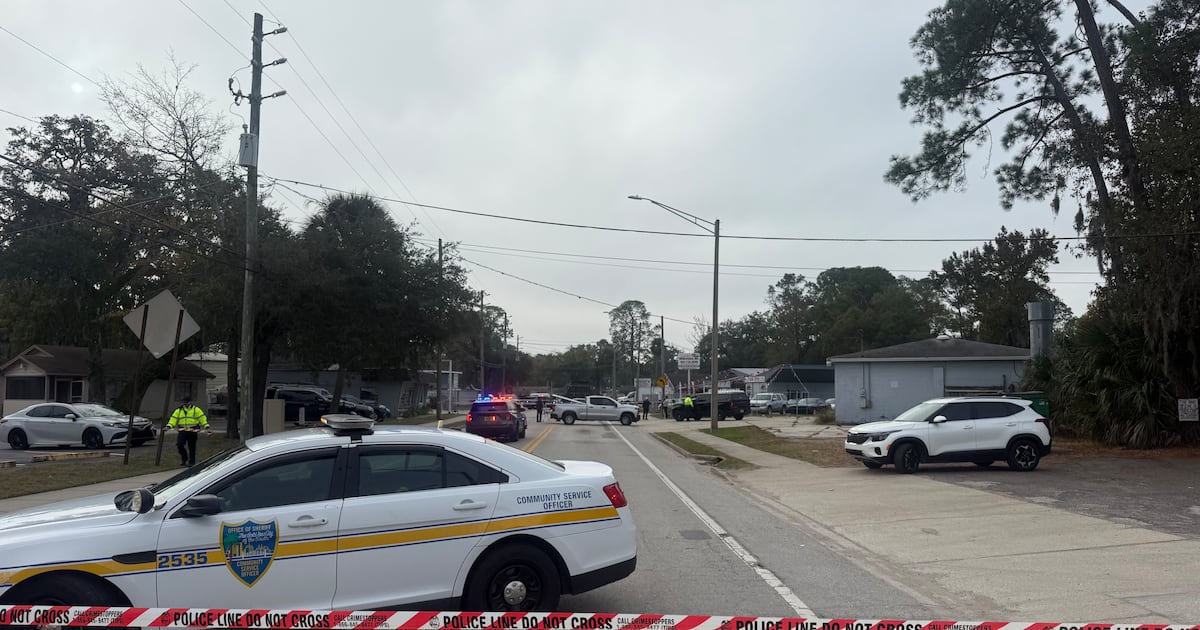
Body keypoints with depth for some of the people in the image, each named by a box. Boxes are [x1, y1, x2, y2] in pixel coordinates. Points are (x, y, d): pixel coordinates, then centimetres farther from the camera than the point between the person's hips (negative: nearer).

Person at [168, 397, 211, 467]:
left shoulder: (196, 410, 3)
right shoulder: (179, 410, 12)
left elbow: (203, 418, -1)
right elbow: (173, 419, 3)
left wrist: (206, 428, -10)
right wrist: (168, 427, -14)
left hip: (192, 432, -2)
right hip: (182, 431, 2)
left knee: (192, 447, 1)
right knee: (179, 444, -14)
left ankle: (191, 462, 12)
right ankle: (184, 458, 6)